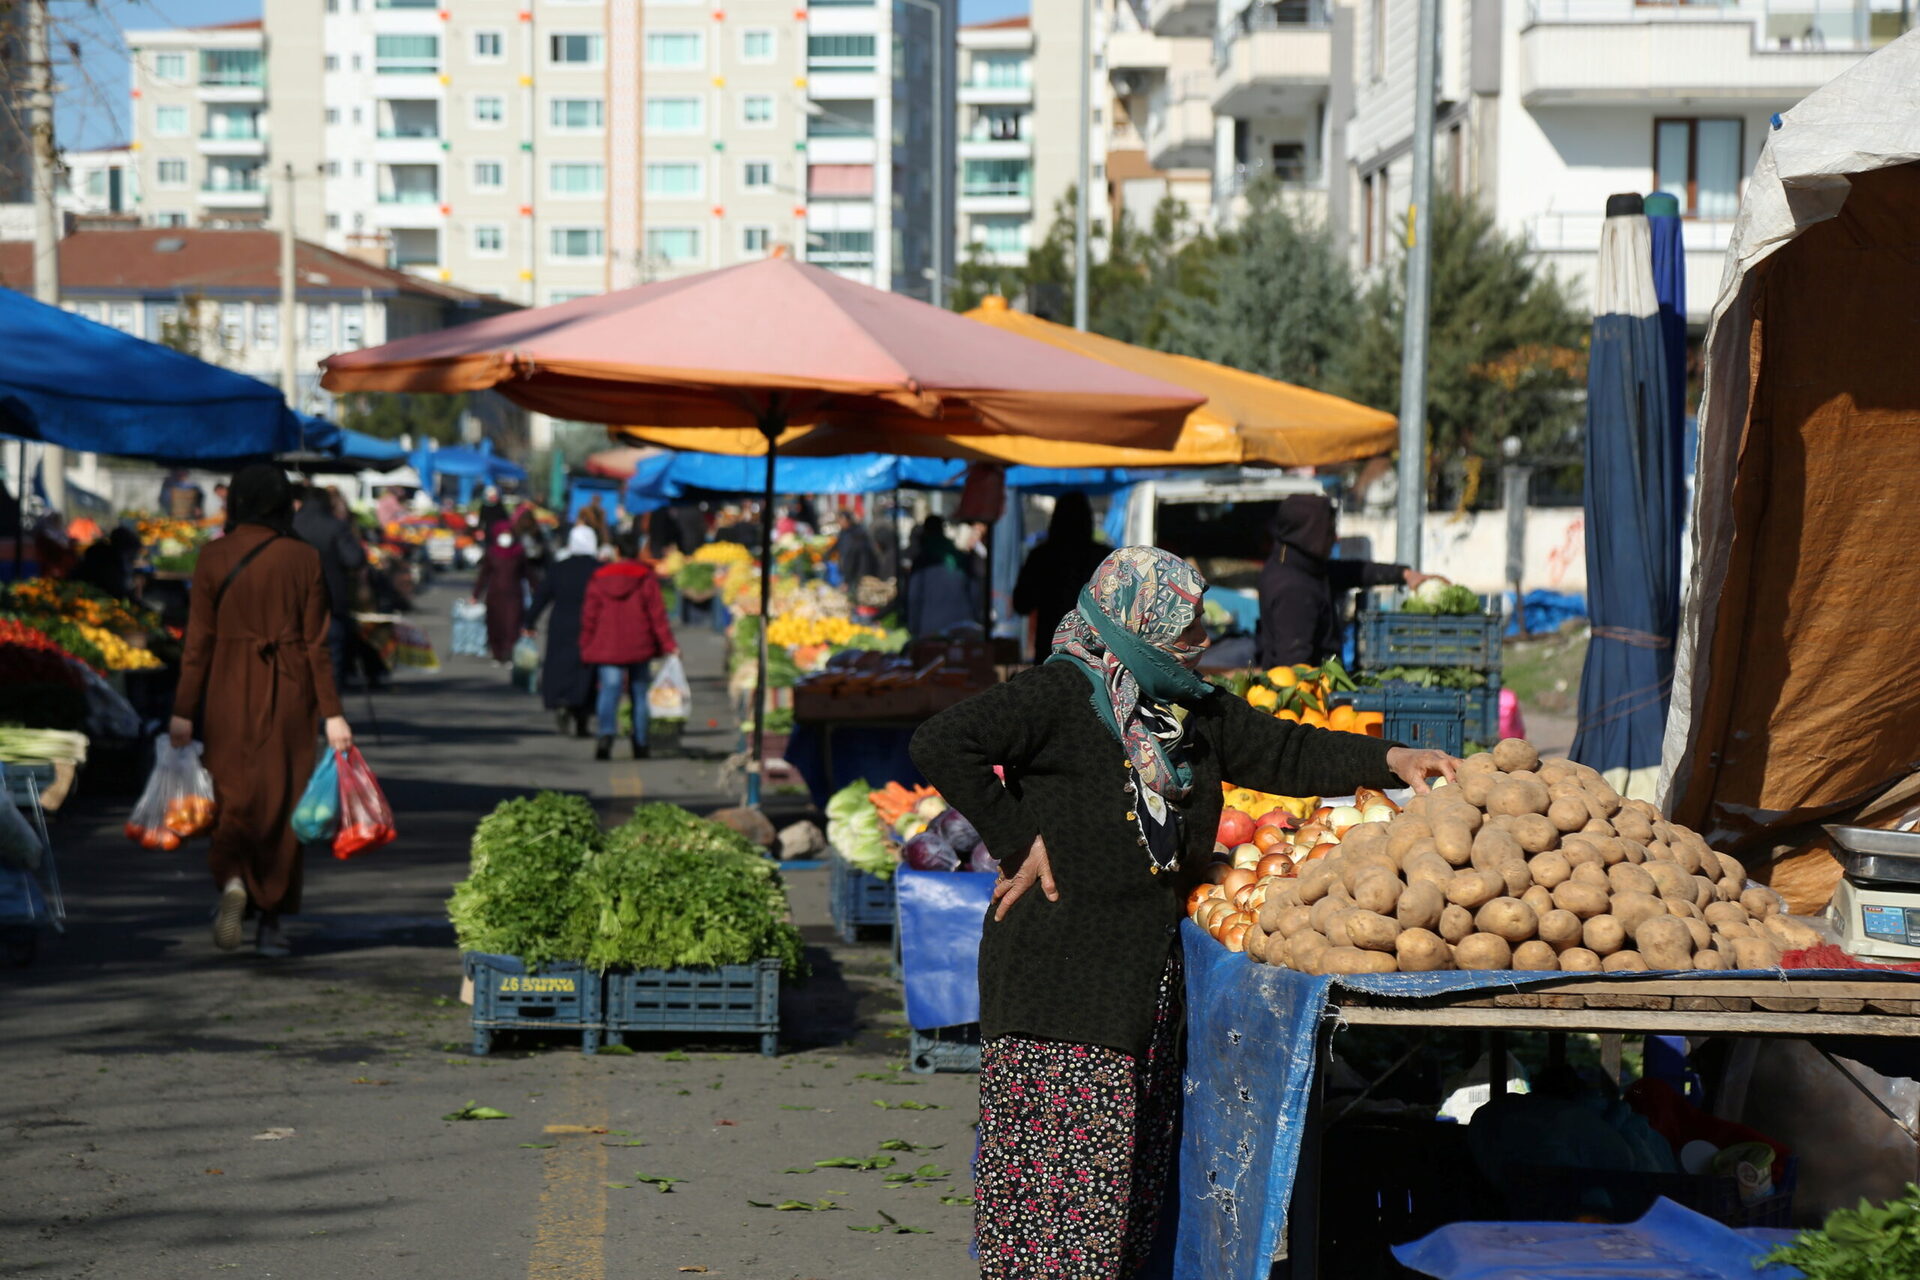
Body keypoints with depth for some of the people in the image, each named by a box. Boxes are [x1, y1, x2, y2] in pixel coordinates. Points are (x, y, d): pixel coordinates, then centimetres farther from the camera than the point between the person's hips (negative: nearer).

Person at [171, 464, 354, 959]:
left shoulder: (214, 556, -5)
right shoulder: (304, 559, -3)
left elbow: (199, 638, -4)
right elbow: (316, 643, -3)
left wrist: (184, 710, 0)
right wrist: (331, 712, 0)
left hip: (230, 689, 0)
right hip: (289, 692, 1)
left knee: (233, 794, 8)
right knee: (281, 799, 8)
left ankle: (232, 881, -19)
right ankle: (272, 922, 10)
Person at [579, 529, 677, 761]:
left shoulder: (600, 578, 3)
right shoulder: (646, 578, -3)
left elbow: (589, 617, 4)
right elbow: (657, 614, -5)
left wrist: (586, 646, 11)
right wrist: (668, 645, 0)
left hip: (607, 648, 0)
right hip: (639, 648, 0)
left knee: (609, 690, -6)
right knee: (640, 693, 13)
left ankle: (606, 733, -32)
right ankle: (640, 744, 17)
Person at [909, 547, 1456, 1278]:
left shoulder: (1193, 711, 15)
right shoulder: (1061, 695, -10)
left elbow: (1283, 753, 19)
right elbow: (941, 745, -19)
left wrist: (1389, 761, 7)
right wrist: (1017, 841, -17)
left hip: (1150, 979, 8)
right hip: (1060, 971, -8)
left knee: (1136, 1172, 11)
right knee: (1062, 1162, -8)